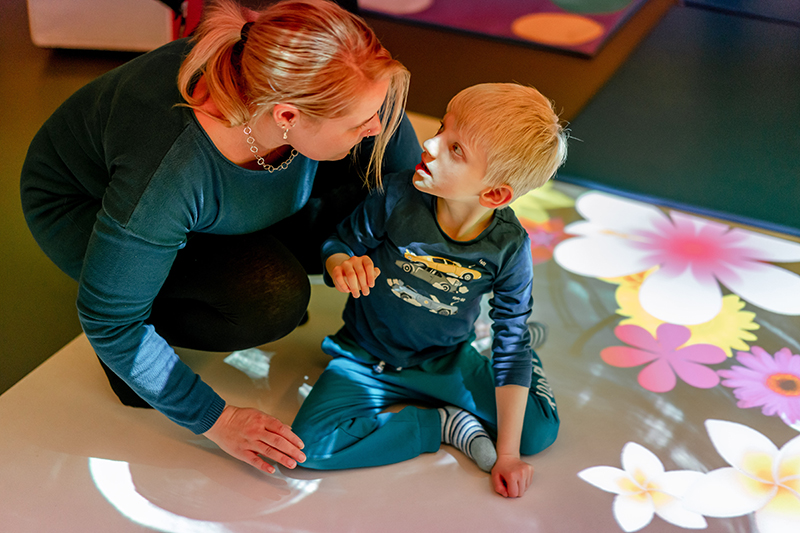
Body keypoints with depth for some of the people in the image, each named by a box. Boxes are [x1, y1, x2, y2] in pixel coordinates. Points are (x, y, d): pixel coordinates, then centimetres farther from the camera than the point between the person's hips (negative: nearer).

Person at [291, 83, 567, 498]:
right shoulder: (397, 198, -24)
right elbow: (340, 242, -6)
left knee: (540, 431, -9)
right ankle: (443, 423, -9)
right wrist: (341, 265, -34)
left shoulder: (509, 247, -20)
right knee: (312, 444, -26)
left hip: (447, 363, 0)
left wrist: (508, 454, -15)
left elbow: (513, 346, -14)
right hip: (368, 361, 0)